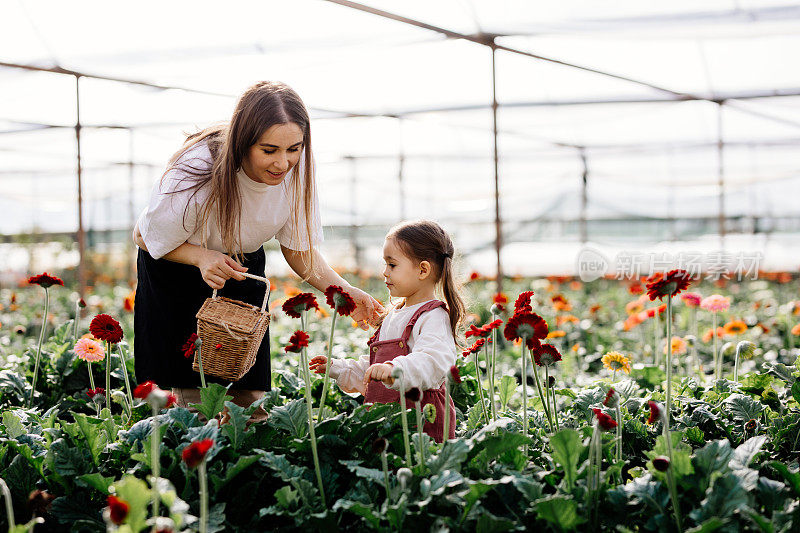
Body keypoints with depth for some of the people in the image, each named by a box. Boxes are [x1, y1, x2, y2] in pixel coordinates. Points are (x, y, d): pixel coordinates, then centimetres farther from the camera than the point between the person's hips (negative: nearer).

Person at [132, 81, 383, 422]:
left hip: (244, 266, 3)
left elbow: (298, 248, -10)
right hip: (177, 269, -3)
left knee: (249, 395, 0)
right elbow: (145, 236, -19)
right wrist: (201, 256, -35)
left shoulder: (297, 166, -24)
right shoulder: (198, 171, -36)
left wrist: (342, 290, -26)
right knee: (191, 394, -6)